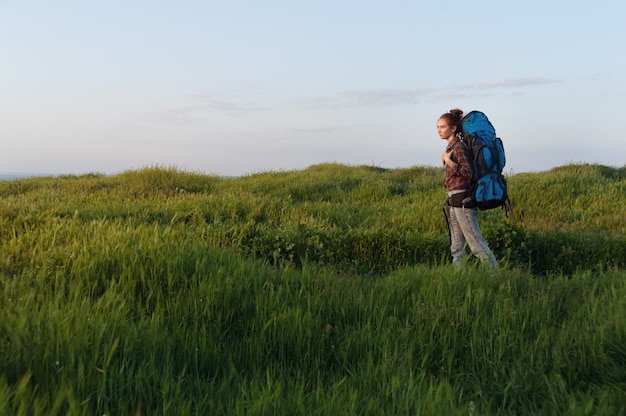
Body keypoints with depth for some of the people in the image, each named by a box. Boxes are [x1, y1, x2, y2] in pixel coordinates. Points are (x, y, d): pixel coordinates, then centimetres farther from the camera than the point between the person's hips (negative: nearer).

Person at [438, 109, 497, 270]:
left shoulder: (458, 147, -12)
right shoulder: (451, 147, 15)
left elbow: (469, 173, -20)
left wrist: (448, 161, -20)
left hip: (462, 200, -10)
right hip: (456, 202, 10)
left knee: (476, 242, -7)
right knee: (456, 247, 11)